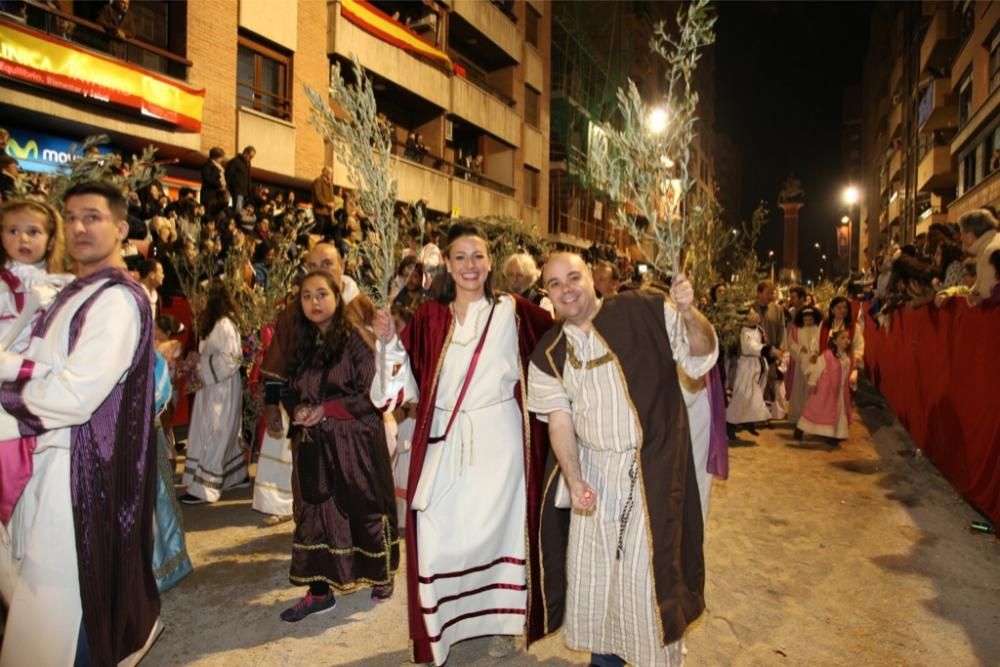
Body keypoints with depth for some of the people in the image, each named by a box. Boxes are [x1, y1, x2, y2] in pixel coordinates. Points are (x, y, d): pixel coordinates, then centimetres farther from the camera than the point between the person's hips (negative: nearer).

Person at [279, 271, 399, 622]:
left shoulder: (355, 340, -9)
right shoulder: (303, 345, 9)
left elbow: (371, 393, -14)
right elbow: (296, 391, 16)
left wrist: (326, 410, -17)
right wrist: (299, 411, -6)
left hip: (356, 441, -5)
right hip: (315, 444, 5)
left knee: (365, 510, 7)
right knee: (316, 513, 8)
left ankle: (381, 574, 29)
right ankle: (320, 591, 20)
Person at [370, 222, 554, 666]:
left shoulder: (513, 312, 0)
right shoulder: (429, 318, 4)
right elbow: (410, 385, 3)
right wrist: (390, 341, -9)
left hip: (498, 441, -1)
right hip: (443, 443, 2)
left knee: (495, 525, 9)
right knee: (439, 533, 2)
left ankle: (500, 622, 30)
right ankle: (440, 625, 24)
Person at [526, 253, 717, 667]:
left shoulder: (643, 311, -9)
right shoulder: (549, 354, 2)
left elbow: (701, 356, -5)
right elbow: (560, 420, -2)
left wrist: (689, 314, -26)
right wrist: (574, 479, -15)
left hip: (653, 466, -4)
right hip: (594, 469, 4)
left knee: (648, 567, 2)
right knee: (591, 565, 13)